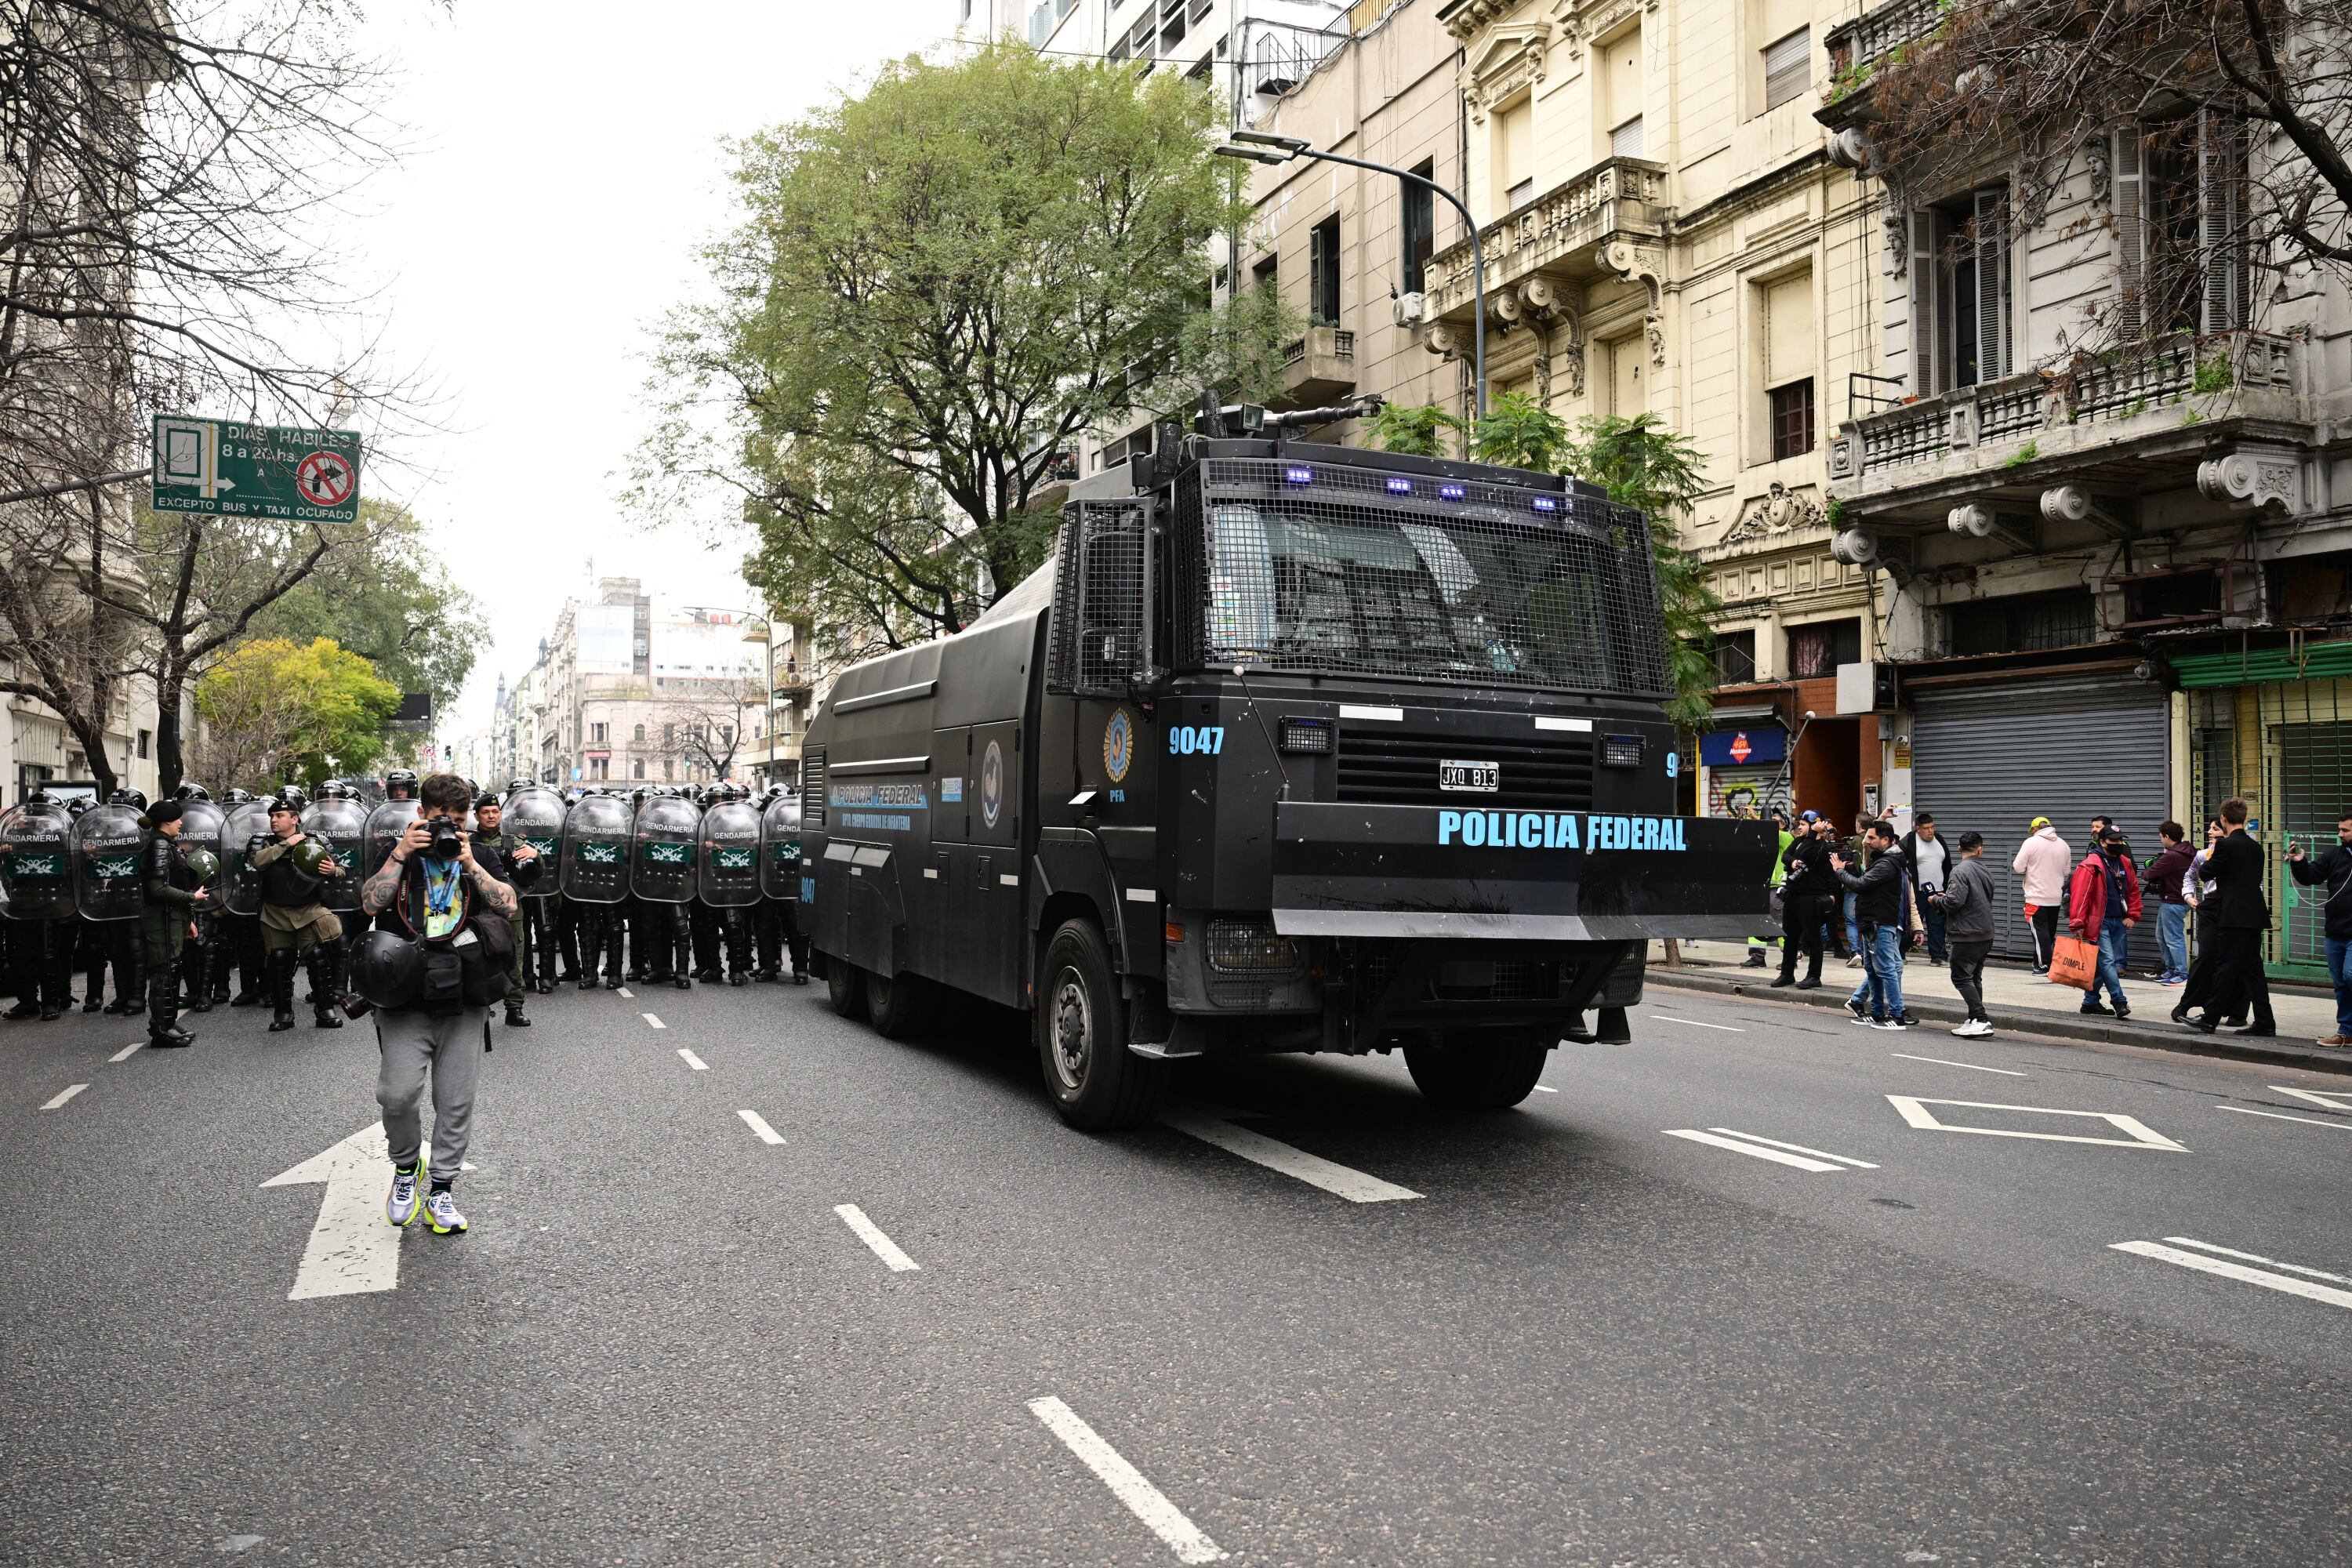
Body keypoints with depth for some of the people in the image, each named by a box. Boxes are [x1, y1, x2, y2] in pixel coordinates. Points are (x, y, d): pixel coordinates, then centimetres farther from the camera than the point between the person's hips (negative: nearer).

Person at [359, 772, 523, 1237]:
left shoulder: (480, 858, 10)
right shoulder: (398, 855, 8)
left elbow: (509, 907, -4)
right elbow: (371, 903, -8)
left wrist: (470, 863, -11)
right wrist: (401, 853, -13)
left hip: (464, 1001, 1)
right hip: (406, 1000, -1)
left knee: (457, 1101, 5)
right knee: (398, 1093, -14)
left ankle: (440, 1191, 18)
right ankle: (406, 1166, 14)